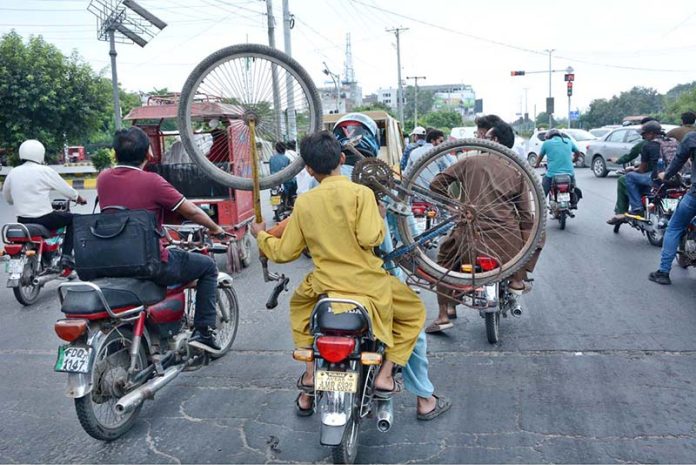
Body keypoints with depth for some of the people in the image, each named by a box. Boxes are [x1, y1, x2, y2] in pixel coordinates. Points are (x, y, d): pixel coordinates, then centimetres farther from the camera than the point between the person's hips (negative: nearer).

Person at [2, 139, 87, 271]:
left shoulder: (13, 173, 4)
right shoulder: (45, 171, -9)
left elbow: (8, 198, 15)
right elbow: (66, 189, -4)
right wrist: (80, 199, 16)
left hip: (22, 221, 5)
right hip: (44, 220, -5)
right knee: (72, 219, 17)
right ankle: (66, 257, 5)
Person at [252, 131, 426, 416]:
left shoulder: (304, 202, 1)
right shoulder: (361, 193, -9)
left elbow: (284, 252, 6)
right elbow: (369, 237, -22)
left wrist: (261, 236, 25)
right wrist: (379, 217, -1)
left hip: (324, 285, 3)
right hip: (368, 285, -3)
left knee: (299, 304, 35)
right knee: (414, 312, 21)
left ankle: (310, 372, 26)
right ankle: (385, 375, 9)